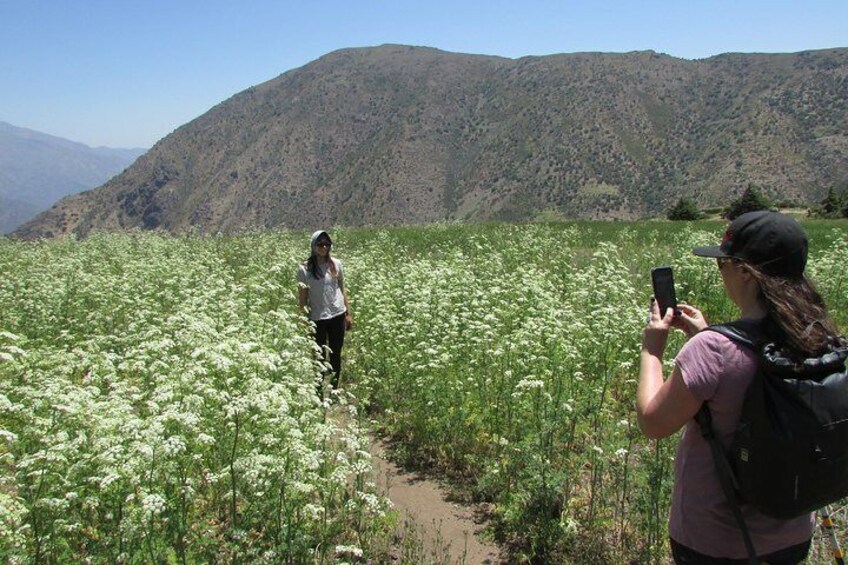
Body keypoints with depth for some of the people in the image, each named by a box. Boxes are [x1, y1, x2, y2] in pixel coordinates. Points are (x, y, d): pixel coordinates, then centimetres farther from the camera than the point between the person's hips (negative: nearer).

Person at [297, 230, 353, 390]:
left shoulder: (336, 264, 2)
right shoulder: (304, 268, -5)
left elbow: (342, 290, 9)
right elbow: (302, 296, -1)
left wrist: (348, 314, 8)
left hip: (337, 316, 3)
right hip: (317, 318, -2)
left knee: (336, 355, 11)